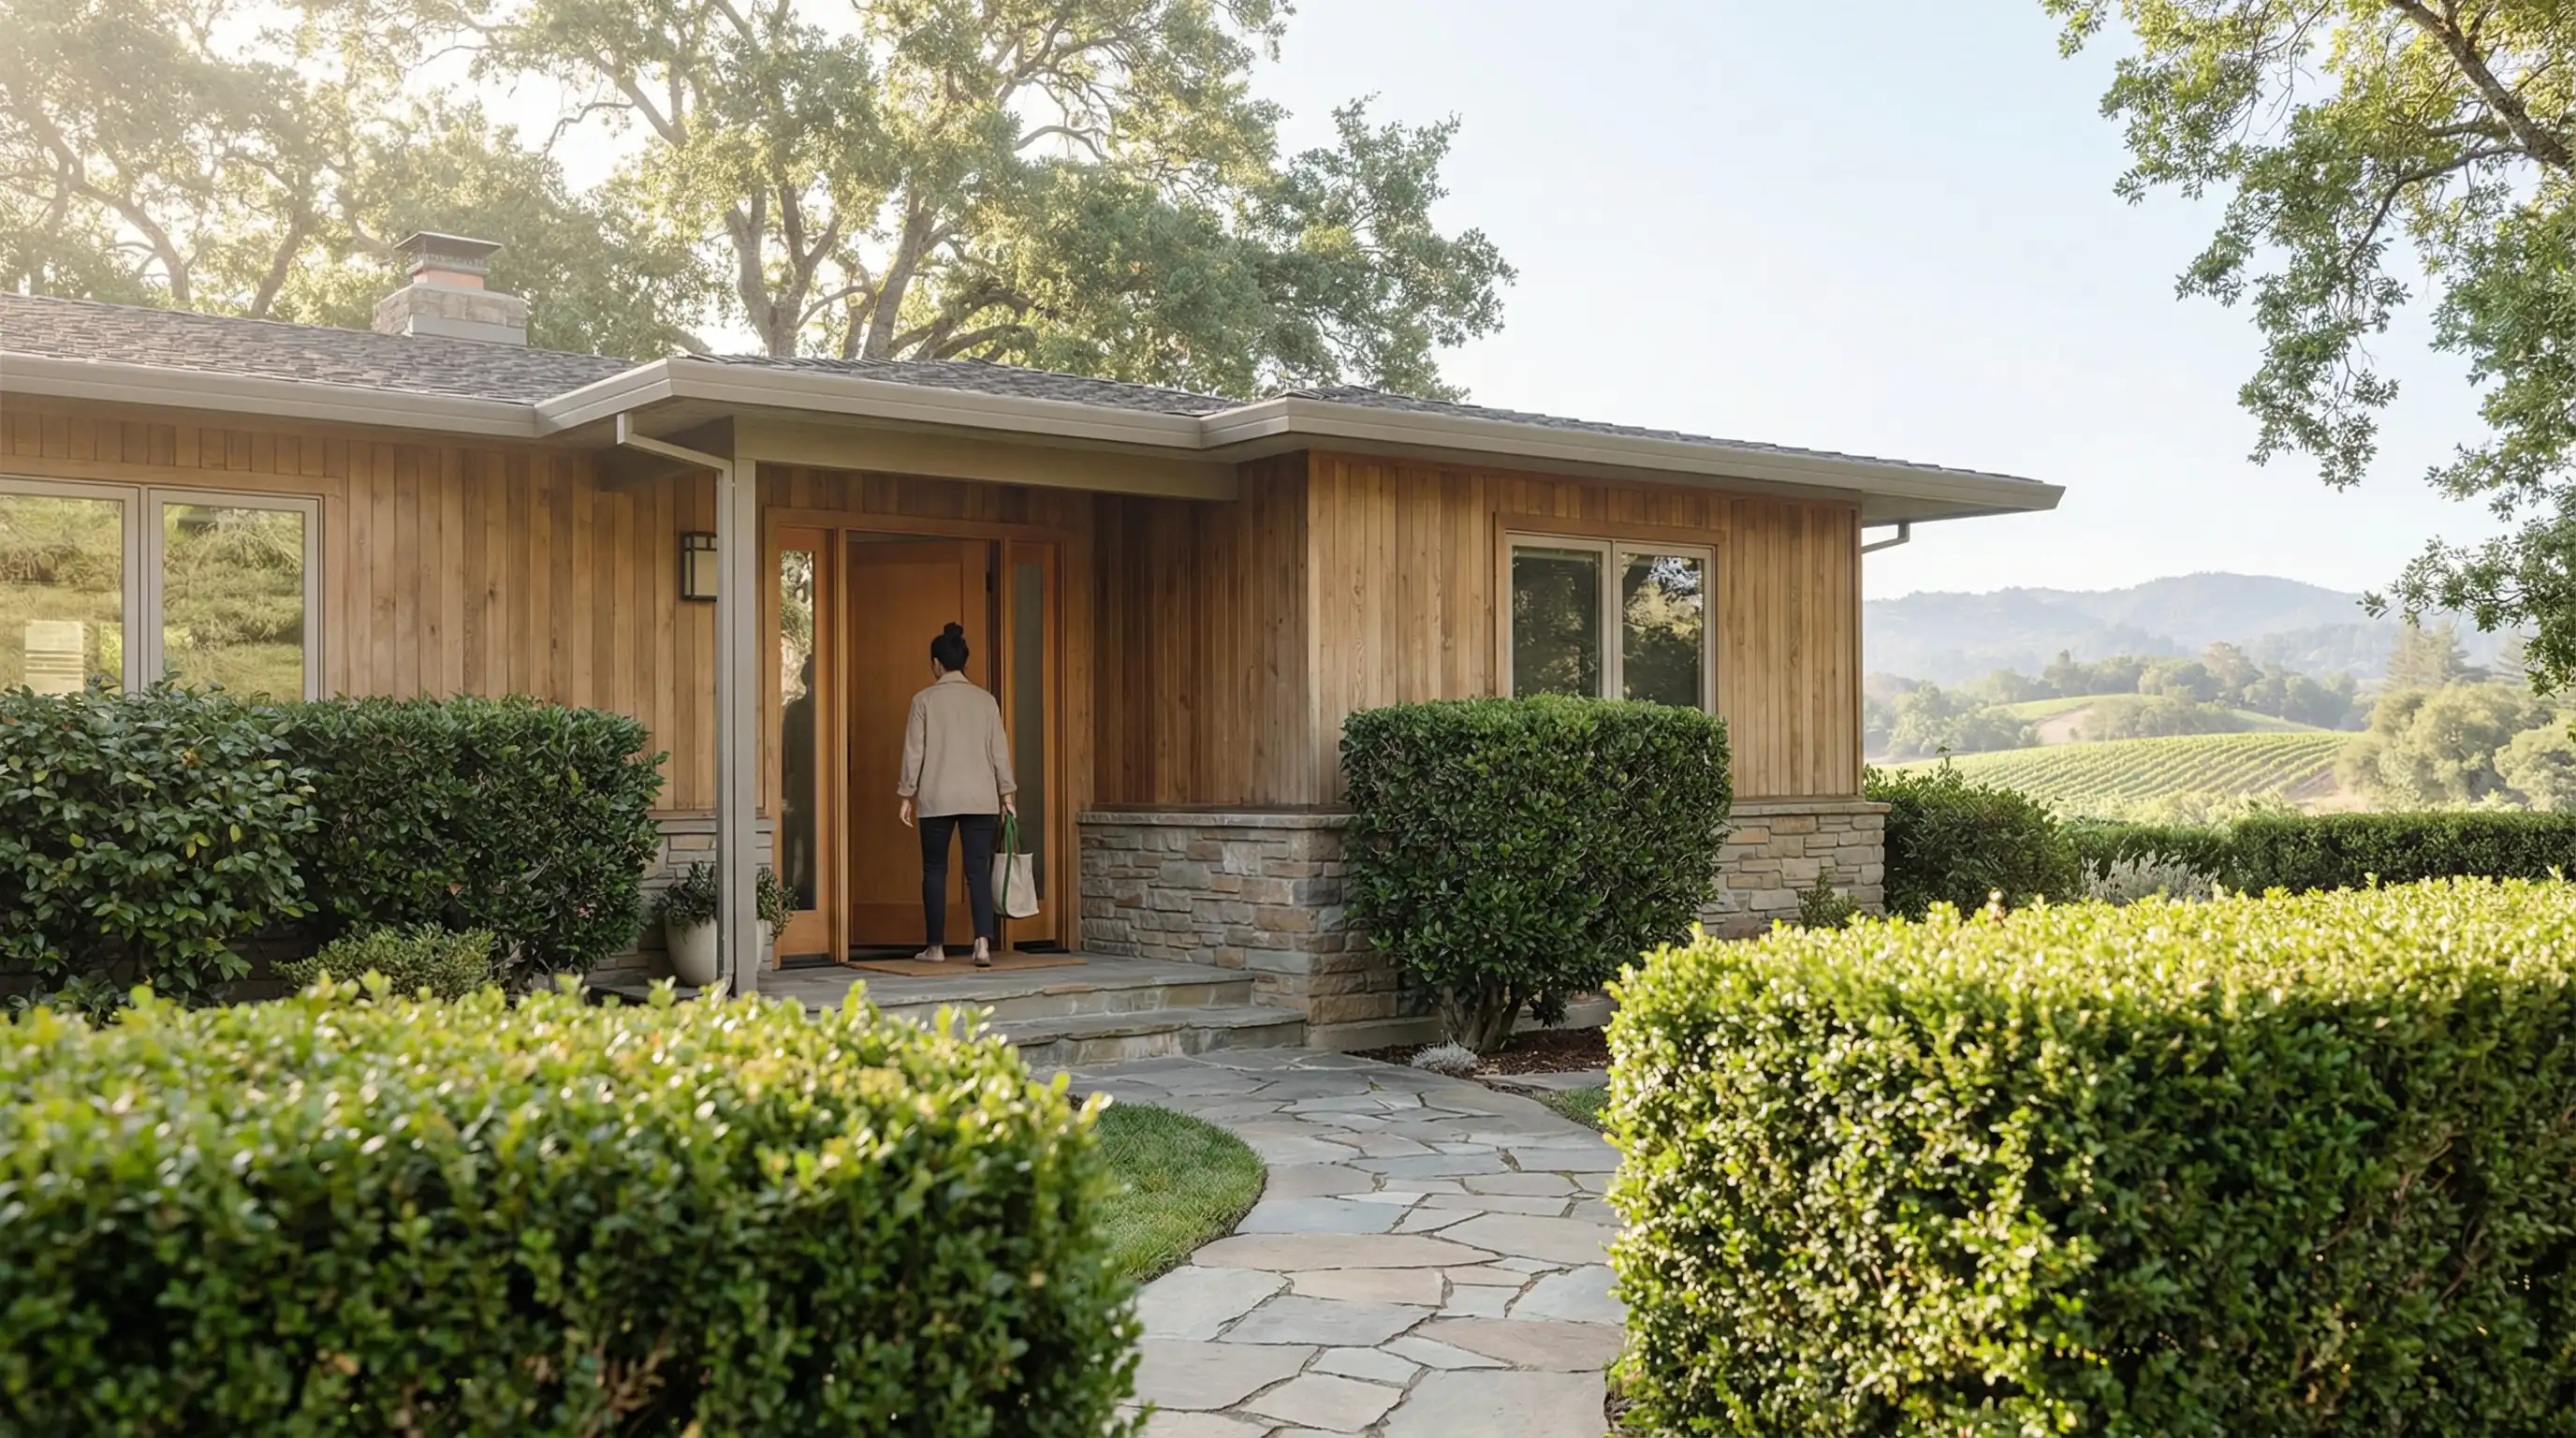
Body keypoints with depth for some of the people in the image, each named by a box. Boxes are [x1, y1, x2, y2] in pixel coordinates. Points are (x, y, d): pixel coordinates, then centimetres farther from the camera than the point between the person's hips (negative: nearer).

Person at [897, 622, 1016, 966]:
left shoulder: (925, 700, -2)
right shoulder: (985, 700, 5)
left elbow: (914, 752, -2)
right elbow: (999, 751, 6)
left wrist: (907, 795, 6)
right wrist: (1007, 794, 12)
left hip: (938, 798, -2)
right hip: (981, 798, 2)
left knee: (935, 870, 9)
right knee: (978, 870, 0)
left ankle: (936, 947, 12)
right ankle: (983, 944, -14)